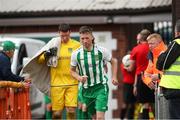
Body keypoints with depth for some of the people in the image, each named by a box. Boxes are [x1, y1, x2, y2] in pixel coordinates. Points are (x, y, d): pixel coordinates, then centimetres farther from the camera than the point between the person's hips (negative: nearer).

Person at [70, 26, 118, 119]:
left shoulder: (101, 50, -9)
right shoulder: (76, 54, -6)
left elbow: (113, 61, 9)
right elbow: (72, 70, 7)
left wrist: (114, 77, 0)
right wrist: (79, 78, -13)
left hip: (101, 87, -3)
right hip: (86, 89, 3)